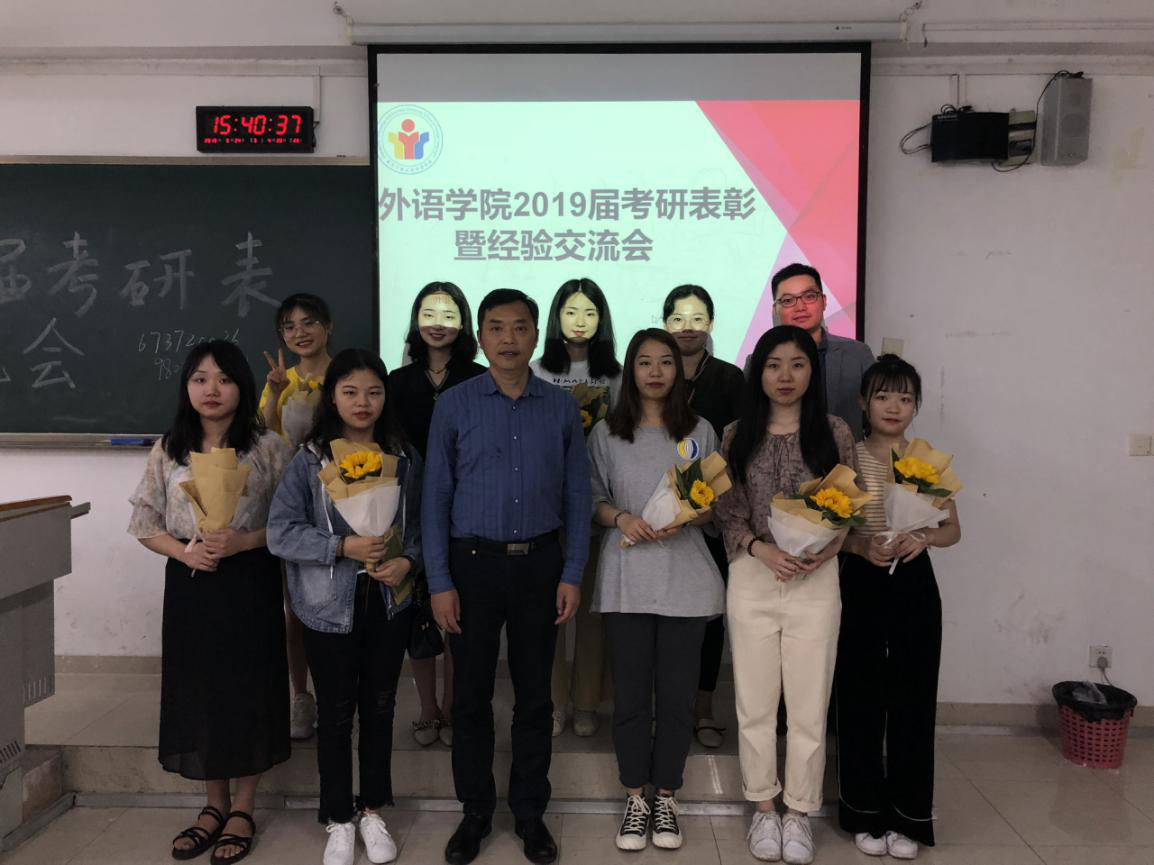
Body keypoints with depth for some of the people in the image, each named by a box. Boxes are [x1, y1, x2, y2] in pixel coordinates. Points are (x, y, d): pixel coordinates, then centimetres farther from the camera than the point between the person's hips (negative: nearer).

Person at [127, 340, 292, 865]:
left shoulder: (268, 447, -4)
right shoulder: (168, 449, 5)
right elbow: (146, 524, 6)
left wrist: (244, 541, -19)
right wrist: (185, 551, -11)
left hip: (249, 582, -3)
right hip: (189, 583, 3)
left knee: (248, 686, 5)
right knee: (198, 689, 11)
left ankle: (242, 809, 23)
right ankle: (215, 803, 30)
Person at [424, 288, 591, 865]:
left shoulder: (561, 407, 3)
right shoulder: (454, 405, -1)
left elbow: (577, 495, 4)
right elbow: (436, 497, -2)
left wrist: (572, 574, -2)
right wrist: (440, 583, -6)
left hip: (540, 564, 1)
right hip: (473, 563, -1)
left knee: (535, 695, 11)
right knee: (471, 694, 10)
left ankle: (530, 813, 29)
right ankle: (475, 812, 29)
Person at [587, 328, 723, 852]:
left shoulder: (700, 432, 6)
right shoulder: (606, 434, 5)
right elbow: (592, 501, 6)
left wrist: (685, 518, -13)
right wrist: (621, 518, -13)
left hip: (684, 577, 0)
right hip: (626, 578, 0)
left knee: (677, 692, 6)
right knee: (631, 693, 6)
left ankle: (665, 799, 24)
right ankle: (635, 799, 23)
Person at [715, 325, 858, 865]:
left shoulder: (834, 433, 2)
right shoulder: (737, 435, 3)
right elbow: (726, 510, 1)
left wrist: (825, 551, -15)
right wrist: (763, 549, -15)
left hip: (816, 580, 0)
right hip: (752, 577, 1)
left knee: (809, 705, 8)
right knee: (755, 704, 10)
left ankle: (799, 813, 27)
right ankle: (763, 809, 28)